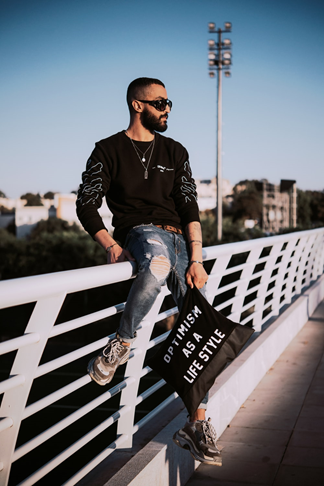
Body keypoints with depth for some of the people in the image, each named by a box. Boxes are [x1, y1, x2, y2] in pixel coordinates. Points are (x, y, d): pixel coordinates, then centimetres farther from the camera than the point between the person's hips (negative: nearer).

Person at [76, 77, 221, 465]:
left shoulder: (175, 152, 16)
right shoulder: (108, 150, 6)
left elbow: (190, 207, 8)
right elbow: (86, 204, 2)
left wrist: (196, 260, -5)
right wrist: (111, 246, -15)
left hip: (178, 237, 5)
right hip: (139, 232, -4)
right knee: (159, 264, -42)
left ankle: (197, 426, -2)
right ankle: (122, 343, -21)